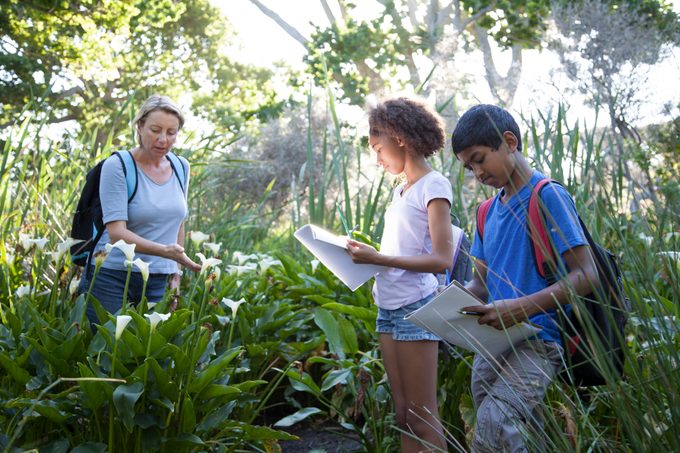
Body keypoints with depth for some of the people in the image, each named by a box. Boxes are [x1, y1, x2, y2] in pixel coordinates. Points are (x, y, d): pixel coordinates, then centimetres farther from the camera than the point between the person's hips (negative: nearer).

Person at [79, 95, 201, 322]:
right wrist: (165, 251, -32)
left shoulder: (181, 167, 6)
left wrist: (177, 270, 14)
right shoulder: (117, 166, -11)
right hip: (112, 278, -4)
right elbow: (116, 233, -20)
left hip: (159, 283, 4)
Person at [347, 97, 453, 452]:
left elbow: (441, 259, -17)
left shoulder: (434, 186, -9)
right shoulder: (401, 189, 15)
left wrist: (378, 258, -20)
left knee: (422, 418, -2)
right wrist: (366, 256, 1)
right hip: (388, 307, 8)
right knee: (402, 413, 11)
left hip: (415, 306, -8)